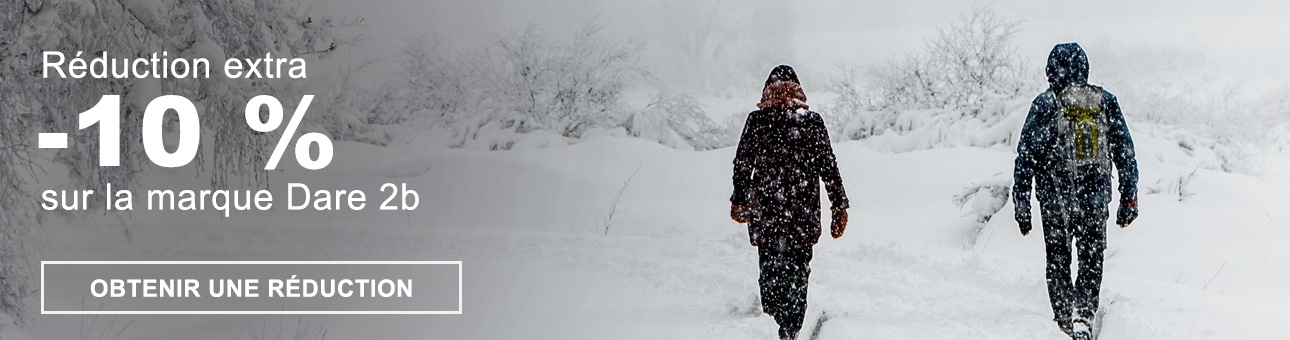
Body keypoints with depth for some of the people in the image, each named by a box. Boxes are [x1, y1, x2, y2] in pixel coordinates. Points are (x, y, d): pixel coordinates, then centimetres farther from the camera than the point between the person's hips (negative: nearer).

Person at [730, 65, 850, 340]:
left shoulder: (756, 121, -2)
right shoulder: (812, 122, -1)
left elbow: (742, 164, 3)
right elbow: (828, 167, -1)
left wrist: (739, 200, 17)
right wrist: (839, 207, 5)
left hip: (765, 212, 0)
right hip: (803, 214, 0)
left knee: (770, 266, 13)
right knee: (798, 270, 8)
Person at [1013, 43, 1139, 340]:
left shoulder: (1044, 104, -6)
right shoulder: (1106, 102, 2)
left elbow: (1026, 157, -5)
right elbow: (1125, 152, 4)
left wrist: (1021, 205, 2)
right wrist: (1129, 198, 11)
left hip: (1055, 201, -1)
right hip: (1096, 200, 2)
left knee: (1058, 263, 14)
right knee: (1092, 263, 11)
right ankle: (1084, 315, -8)